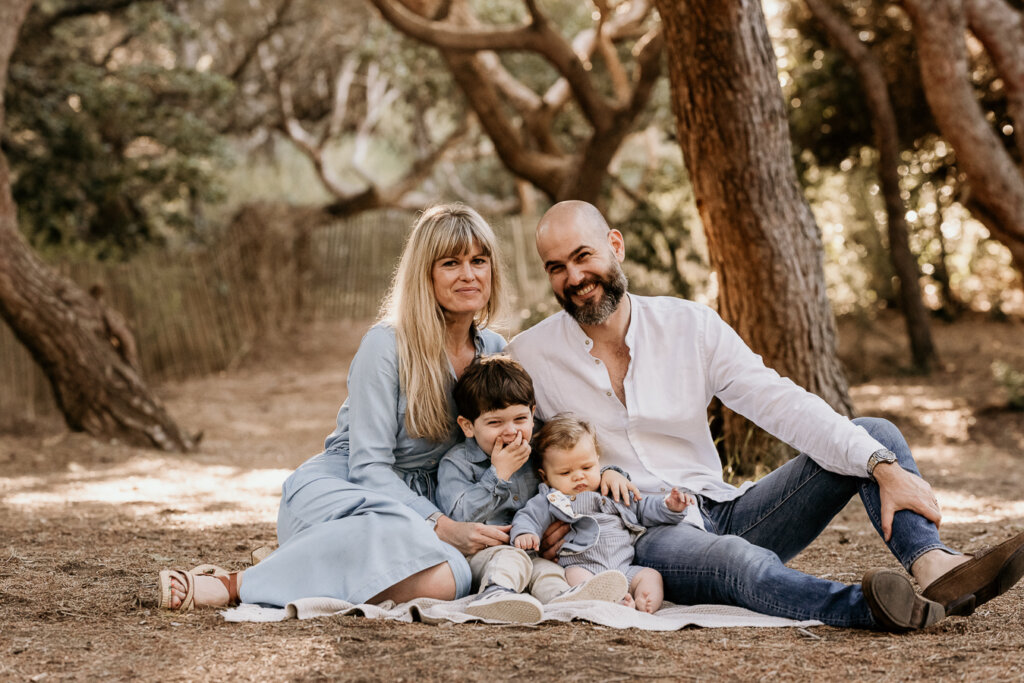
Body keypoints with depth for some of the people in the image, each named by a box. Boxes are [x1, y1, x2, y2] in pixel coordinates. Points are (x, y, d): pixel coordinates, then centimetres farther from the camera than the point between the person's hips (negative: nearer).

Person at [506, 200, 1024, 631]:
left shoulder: (689, 326, 4)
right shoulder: (530, 356, 1)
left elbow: (783, 404, -5)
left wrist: (885, 467, -16)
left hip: (723, 513, 4)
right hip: (636, 537, -4)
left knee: (874, 433, -11)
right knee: (736, 559, -40)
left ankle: (934, 566, -38)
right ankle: (868, 608, -65)